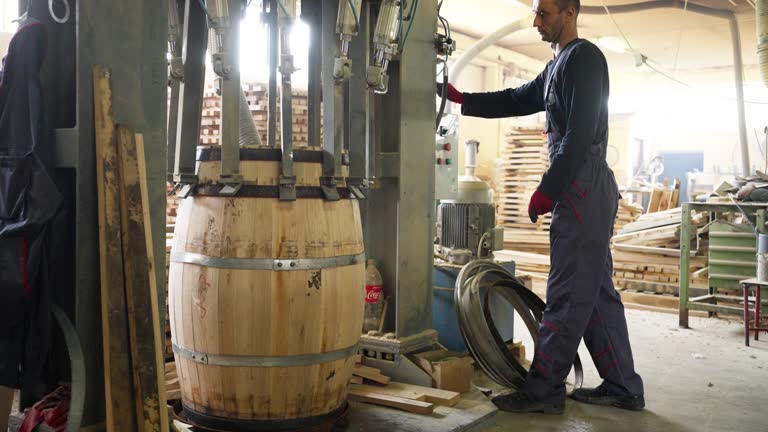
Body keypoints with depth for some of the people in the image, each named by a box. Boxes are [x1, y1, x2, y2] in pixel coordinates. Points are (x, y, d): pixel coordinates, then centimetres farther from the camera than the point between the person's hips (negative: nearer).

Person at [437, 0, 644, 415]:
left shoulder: (584, 56, -8)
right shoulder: (558, 66, 23)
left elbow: (580, 131, -17)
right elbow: (516, 101, 24)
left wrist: (547, 189, -18)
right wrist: (462, 99, 15)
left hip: (584, 186, -10)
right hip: (582, 189, 10)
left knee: (567, 294, -6)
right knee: (597, 291, 12)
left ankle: (543, 389, 0)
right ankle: (622, 388, 19)